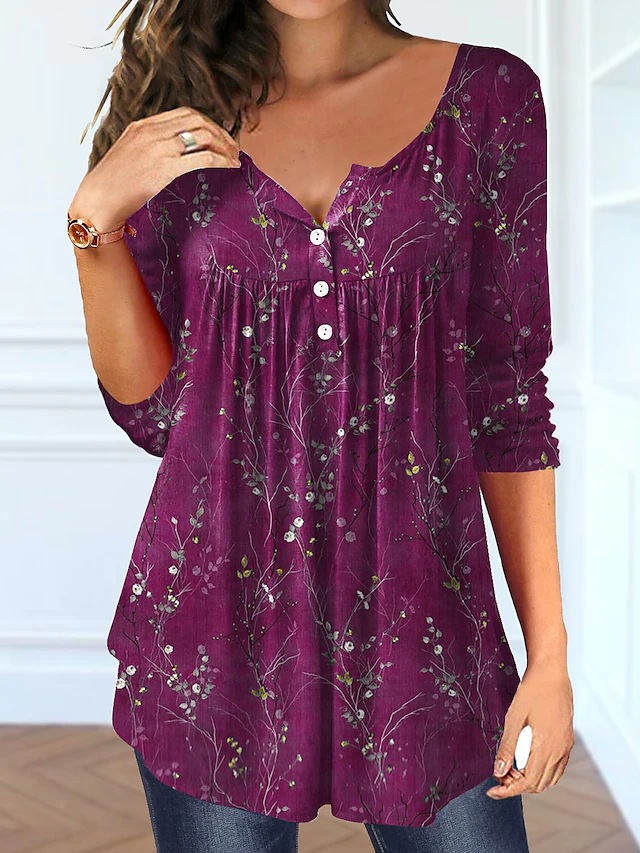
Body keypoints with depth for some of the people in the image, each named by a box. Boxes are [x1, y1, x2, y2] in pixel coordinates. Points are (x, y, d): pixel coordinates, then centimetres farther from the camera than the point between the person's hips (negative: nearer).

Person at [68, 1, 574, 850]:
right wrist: (98, 218, -9)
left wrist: (549, 652, -1)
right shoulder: (181, 113, 5)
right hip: (221, 610, 1)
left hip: (418, 610, 0)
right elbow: (152, 413, 3)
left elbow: (509, 398, 1)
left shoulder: (489, 95, 2)